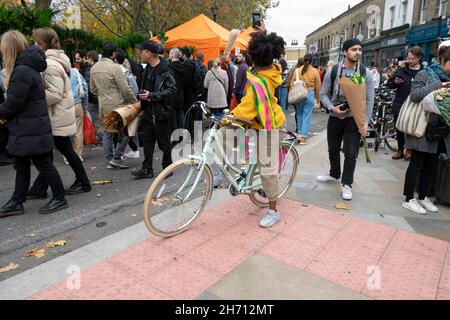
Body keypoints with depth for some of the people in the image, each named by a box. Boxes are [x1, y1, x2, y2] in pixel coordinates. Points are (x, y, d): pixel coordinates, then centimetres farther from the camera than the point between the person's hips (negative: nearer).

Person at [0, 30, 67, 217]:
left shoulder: (23, 71, -19)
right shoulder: (27, 67, 12)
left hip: (32, 130, -10)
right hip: (26, 129, 10)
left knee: (44, 164, 1)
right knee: (21, 166, 15)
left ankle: (60, 199, 15)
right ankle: (17, 203, 25)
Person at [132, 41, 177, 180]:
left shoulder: (164, 71, -14)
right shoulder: (147, 69, 13)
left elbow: (172, 90, -20)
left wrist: (151, 95, -21)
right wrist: (143, 95, 12)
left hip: (161, 112, -8)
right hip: (148, 111, 8)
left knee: (164, 142, 4)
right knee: (148, 142, 10)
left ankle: (167, 168, 20)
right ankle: (147, 169, 18)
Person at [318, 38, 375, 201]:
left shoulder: (365, 73, -4)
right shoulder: (333, 71, -3)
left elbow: (369, 100, -3)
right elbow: (324, 94, 0)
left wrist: (366, 121, -11)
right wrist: (332, 108, -17)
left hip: (354, 118, -2)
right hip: (335, 116, 2)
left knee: (351, 153, -2)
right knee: (333, 149, 17)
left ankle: (347, 184, 12)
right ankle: (334, 174, 39)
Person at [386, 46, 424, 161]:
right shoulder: (401, 70, 3)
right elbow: (388, 84, 7)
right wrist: (395, 82, -14)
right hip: (399, 105, 2)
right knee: (399, 129, 8)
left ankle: (409, 149, 23)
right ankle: (400, 150, 22)